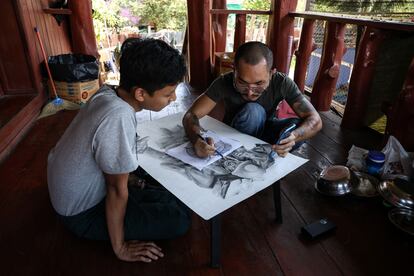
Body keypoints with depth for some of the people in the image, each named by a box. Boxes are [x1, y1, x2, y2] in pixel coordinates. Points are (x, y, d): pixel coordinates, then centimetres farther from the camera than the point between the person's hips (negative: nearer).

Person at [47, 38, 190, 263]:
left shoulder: (106, 93, -11)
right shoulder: (119, 117, -36)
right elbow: (117, 190, -26)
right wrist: (120, 248, -12)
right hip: (82, 213, -8)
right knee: (180, 219, -10)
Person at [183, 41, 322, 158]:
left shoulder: (281, 83, -27)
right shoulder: (224, 83, -29)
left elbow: (315, 120, -28)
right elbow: (190, 115, -29)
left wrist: (293, 137, -50)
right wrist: (197, 139, -52)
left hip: (264, 131, 2)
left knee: (297, 126, -28)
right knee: (253, 110, -34)